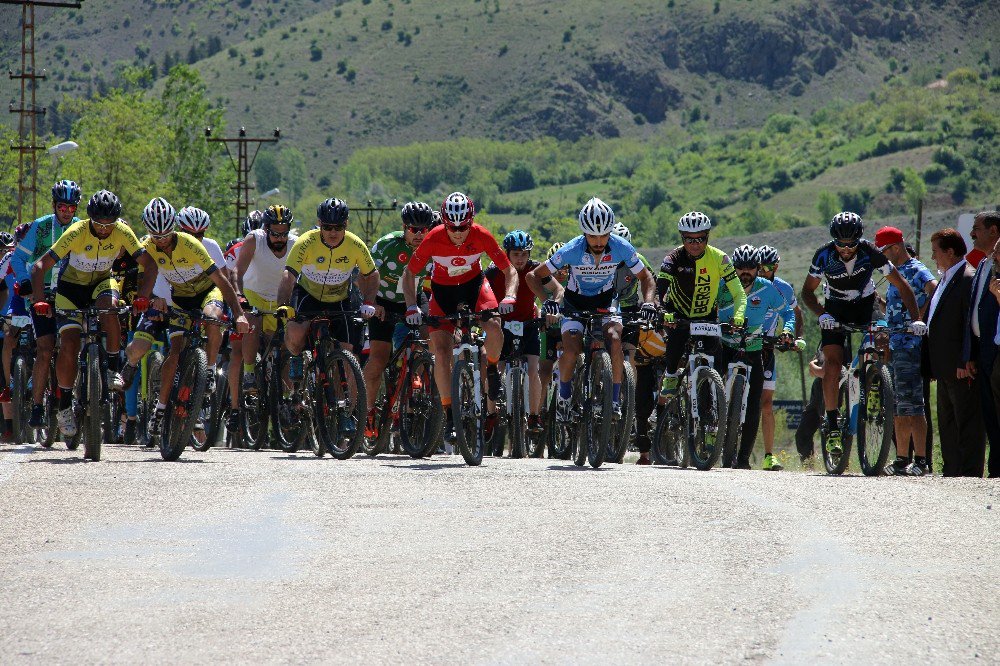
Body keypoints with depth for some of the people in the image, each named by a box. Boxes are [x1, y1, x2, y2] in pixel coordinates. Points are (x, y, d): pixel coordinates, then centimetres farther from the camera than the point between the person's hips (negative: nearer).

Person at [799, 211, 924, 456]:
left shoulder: (870, 253, -25)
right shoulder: (824, 256, -23)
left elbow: (902, 286, -19)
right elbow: (807, 291, -13)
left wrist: (916, 319, -29)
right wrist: (821, 314, -33)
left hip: (865, 306, 0)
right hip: (835, 309, 0)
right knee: (833, 362, -17)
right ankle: (832, 425, -13)